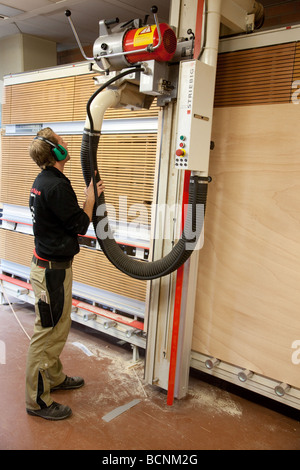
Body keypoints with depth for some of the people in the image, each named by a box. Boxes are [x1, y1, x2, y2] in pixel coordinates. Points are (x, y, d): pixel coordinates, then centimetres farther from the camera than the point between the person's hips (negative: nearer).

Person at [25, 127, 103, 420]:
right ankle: (37, 401, 16)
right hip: (52, 270, -10)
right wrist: (90, 196, -3)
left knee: (58, 328, 23)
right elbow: (80, 225, -17)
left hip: (48, 263, 10)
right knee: (47, 333, 1)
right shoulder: (57, 184, -22)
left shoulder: (43, 180, 9)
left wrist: (90, 196, 11)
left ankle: (54, 377, 40)